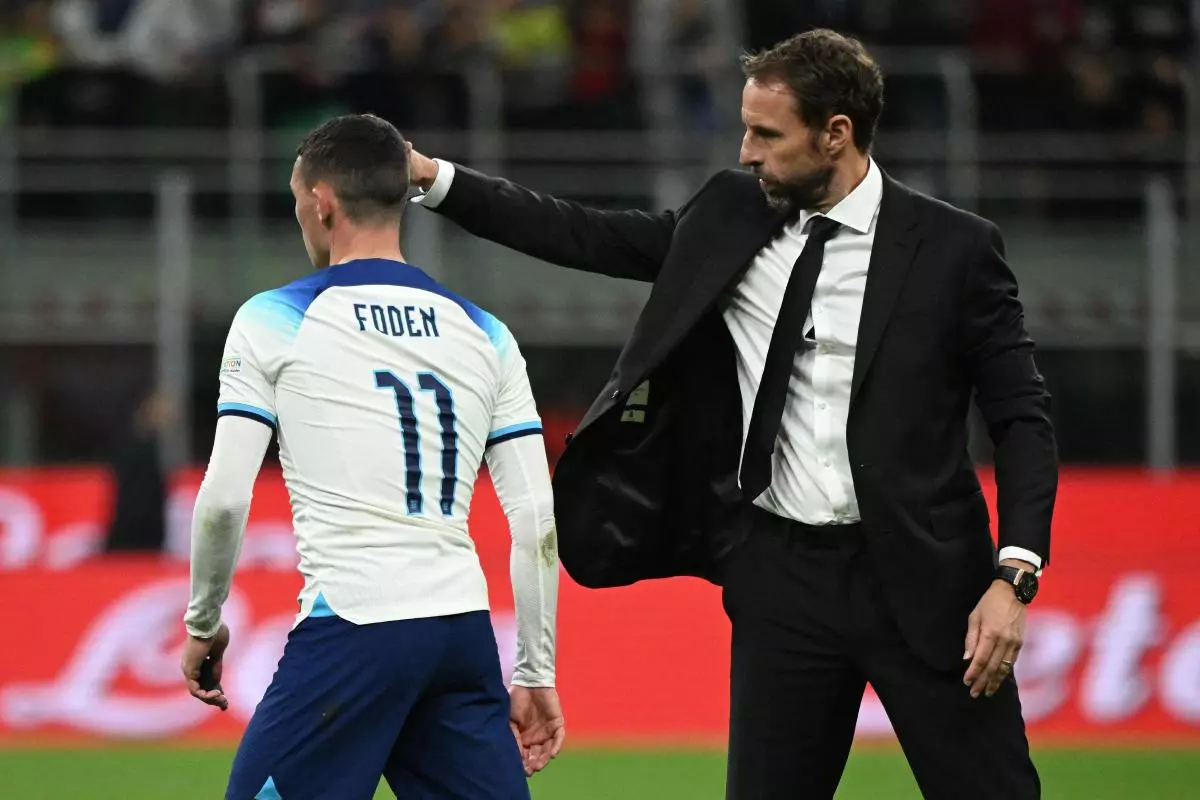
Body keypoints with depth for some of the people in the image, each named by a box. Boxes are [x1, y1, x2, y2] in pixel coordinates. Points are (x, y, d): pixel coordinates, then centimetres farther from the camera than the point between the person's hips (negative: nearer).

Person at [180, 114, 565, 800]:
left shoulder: (274, 321, 3)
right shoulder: (484, 335, 15)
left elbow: (225, 498, -3)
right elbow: (537, 518, 10)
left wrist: (203, 625, 12)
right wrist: (537, 672, 14)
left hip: (353, 630, -5)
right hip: (464, 630, 5)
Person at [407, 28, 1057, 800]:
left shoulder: (952, 247, -6)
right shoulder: (730, 220, 5)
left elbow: (1023, 415, -4)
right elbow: (584, 237, 9)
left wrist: (1016, 576, -13)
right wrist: (433, 179, 2)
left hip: (921, 580, -4)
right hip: (782, 575, 4)